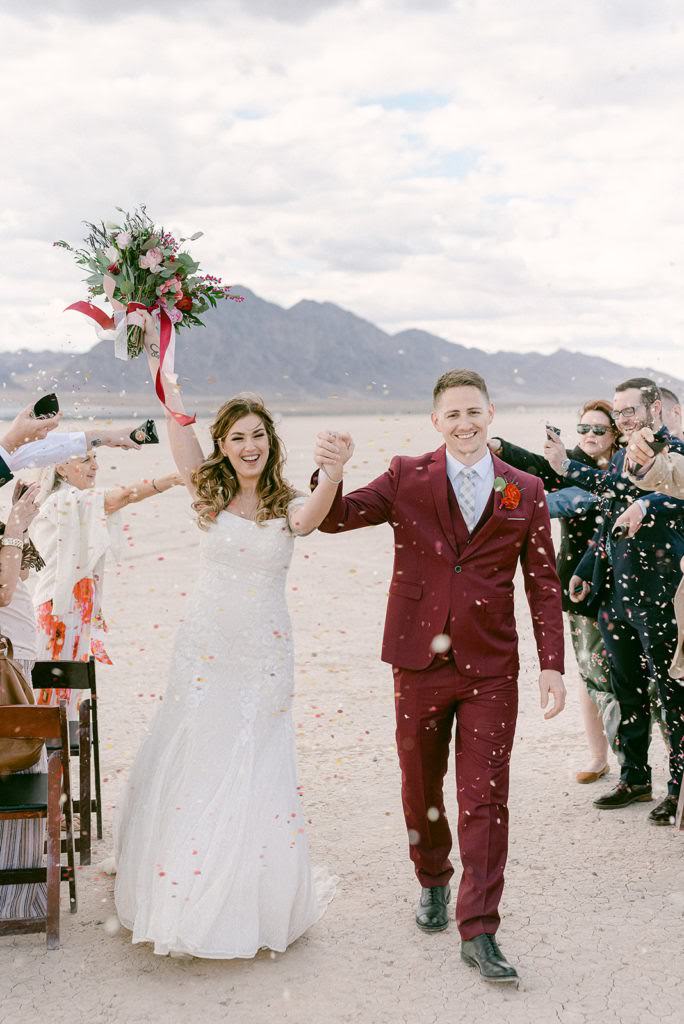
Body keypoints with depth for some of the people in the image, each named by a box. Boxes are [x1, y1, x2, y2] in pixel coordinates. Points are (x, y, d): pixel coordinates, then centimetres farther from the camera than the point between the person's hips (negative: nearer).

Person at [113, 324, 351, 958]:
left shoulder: (288, 507, -3)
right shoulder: (209, 497, 2)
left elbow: (311, 517, -28)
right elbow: (180, 434, -10)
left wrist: (333, 475, -48)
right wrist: (162, 373, -21)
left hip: (264, 655, -1)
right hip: (205, 649, 1)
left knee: (255, 773, 2)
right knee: (191, 766, 6)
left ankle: (252, 901, 18)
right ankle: (181, 897, 22)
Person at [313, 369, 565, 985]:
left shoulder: (525, 492, 3)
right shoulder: (407, 478, 1)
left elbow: (543, 583, 5)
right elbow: (337, 518, -6)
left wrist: (552, 665, 0)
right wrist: (329, 474, -28)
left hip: (491, 669, -1)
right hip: (421, 663, 1)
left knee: (486, 799, -1)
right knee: (420, 788, 16)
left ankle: (478, 933, 6)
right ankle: (433, 882, 41)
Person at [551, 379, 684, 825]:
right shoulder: (622, 457, 15)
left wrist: (647, 505, -41)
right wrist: (586, 570, 23)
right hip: (615, 595, 8)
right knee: (628, 691, 16)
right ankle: (635, 776, 28)